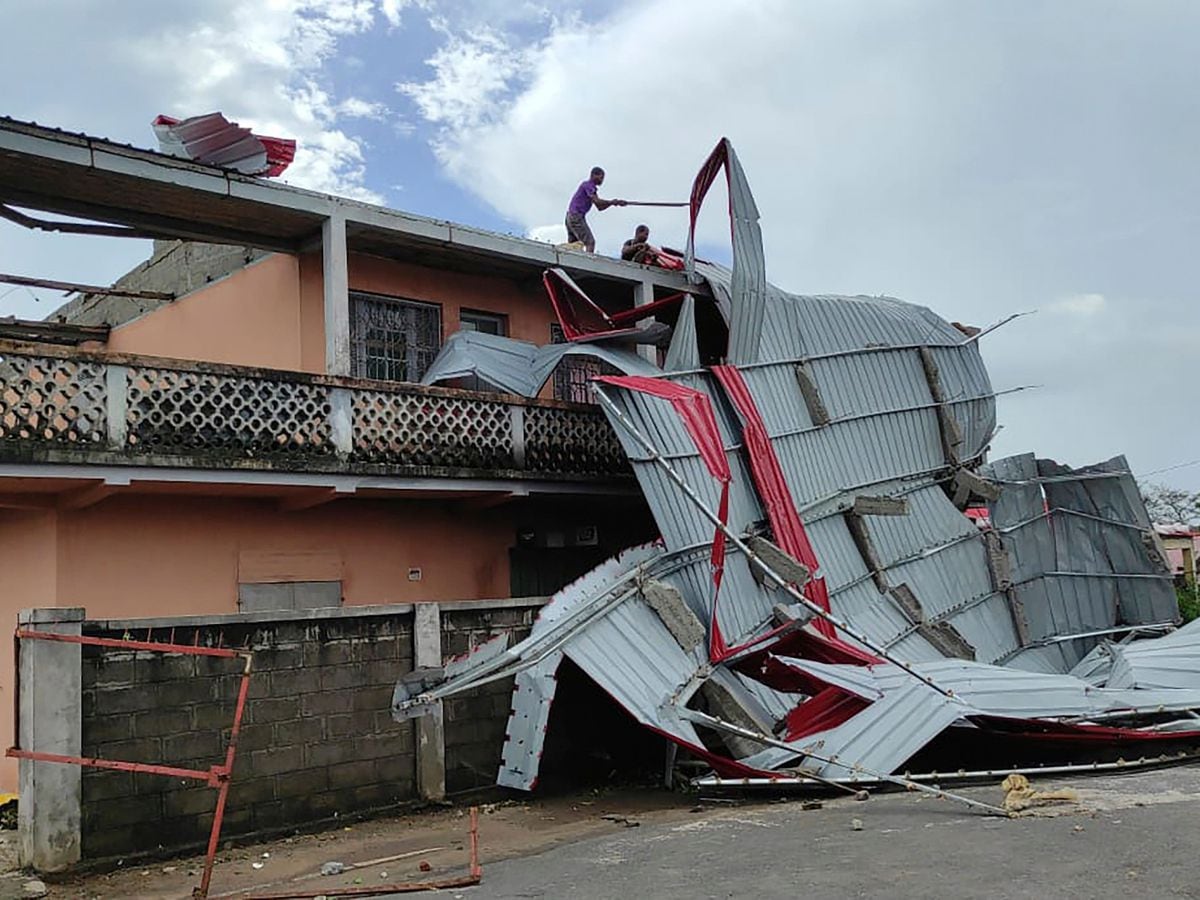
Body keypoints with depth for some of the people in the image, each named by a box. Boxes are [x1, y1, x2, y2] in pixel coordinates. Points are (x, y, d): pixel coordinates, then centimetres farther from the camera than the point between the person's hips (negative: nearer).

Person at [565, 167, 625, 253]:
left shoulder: (590, 187, 22)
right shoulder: (588, 185, -7)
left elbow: (599, 207, 19)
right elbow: (597, 201, -21)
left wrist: (612, 203, 4)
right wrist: (613, 202, -14)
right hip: (576, 216, -10)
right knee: (590, 242, -15)